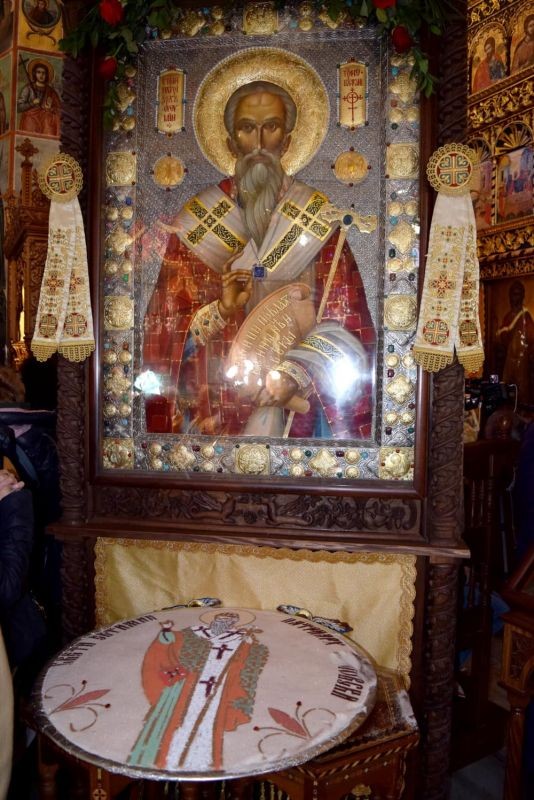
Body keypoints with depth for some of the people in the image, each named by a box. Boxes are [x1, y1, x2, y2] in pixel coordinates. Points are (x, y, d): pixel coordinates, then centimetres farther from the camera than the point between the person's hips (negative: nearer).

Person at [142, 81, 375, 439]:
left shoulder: (320, 217, -3)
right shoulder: (195, 219, -1)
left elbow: (345, 321, -7)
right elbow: (170, 324, -1)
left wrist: (297, 375, -21)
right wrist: (222, 309, -19)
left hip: (297, 407, 0)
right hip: (215, 406, 1)